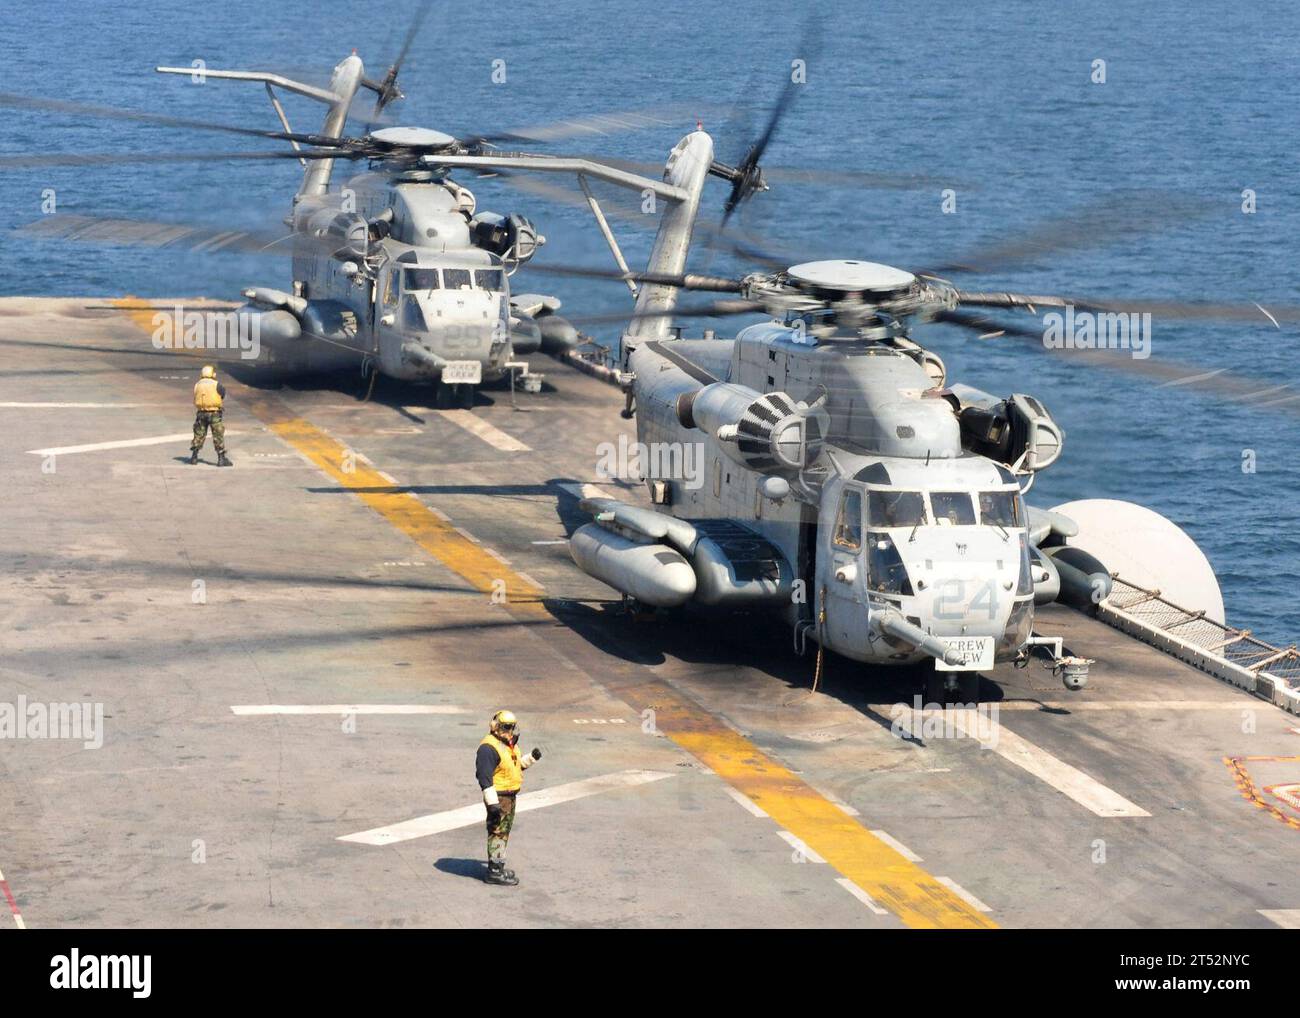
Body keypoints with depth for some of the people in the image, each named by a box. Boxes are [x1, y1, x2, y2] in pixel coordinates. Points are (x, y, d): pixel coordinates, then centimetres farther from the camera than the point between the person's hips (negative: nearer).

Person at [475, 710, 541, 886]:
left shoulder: (509, 745, 11)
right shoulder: (489, 748, -20)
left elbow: (516, 765, 27)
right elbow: (484, 776, -24)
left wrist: (531, 758, 10)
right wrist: (492, 802, -28)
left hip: (510, 795, 10)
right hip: (498, 797, -10)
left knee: (504, 832, 18)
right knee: (497, 833, -7)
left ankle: (498, 867, 29)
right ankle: (495, 871, -5)